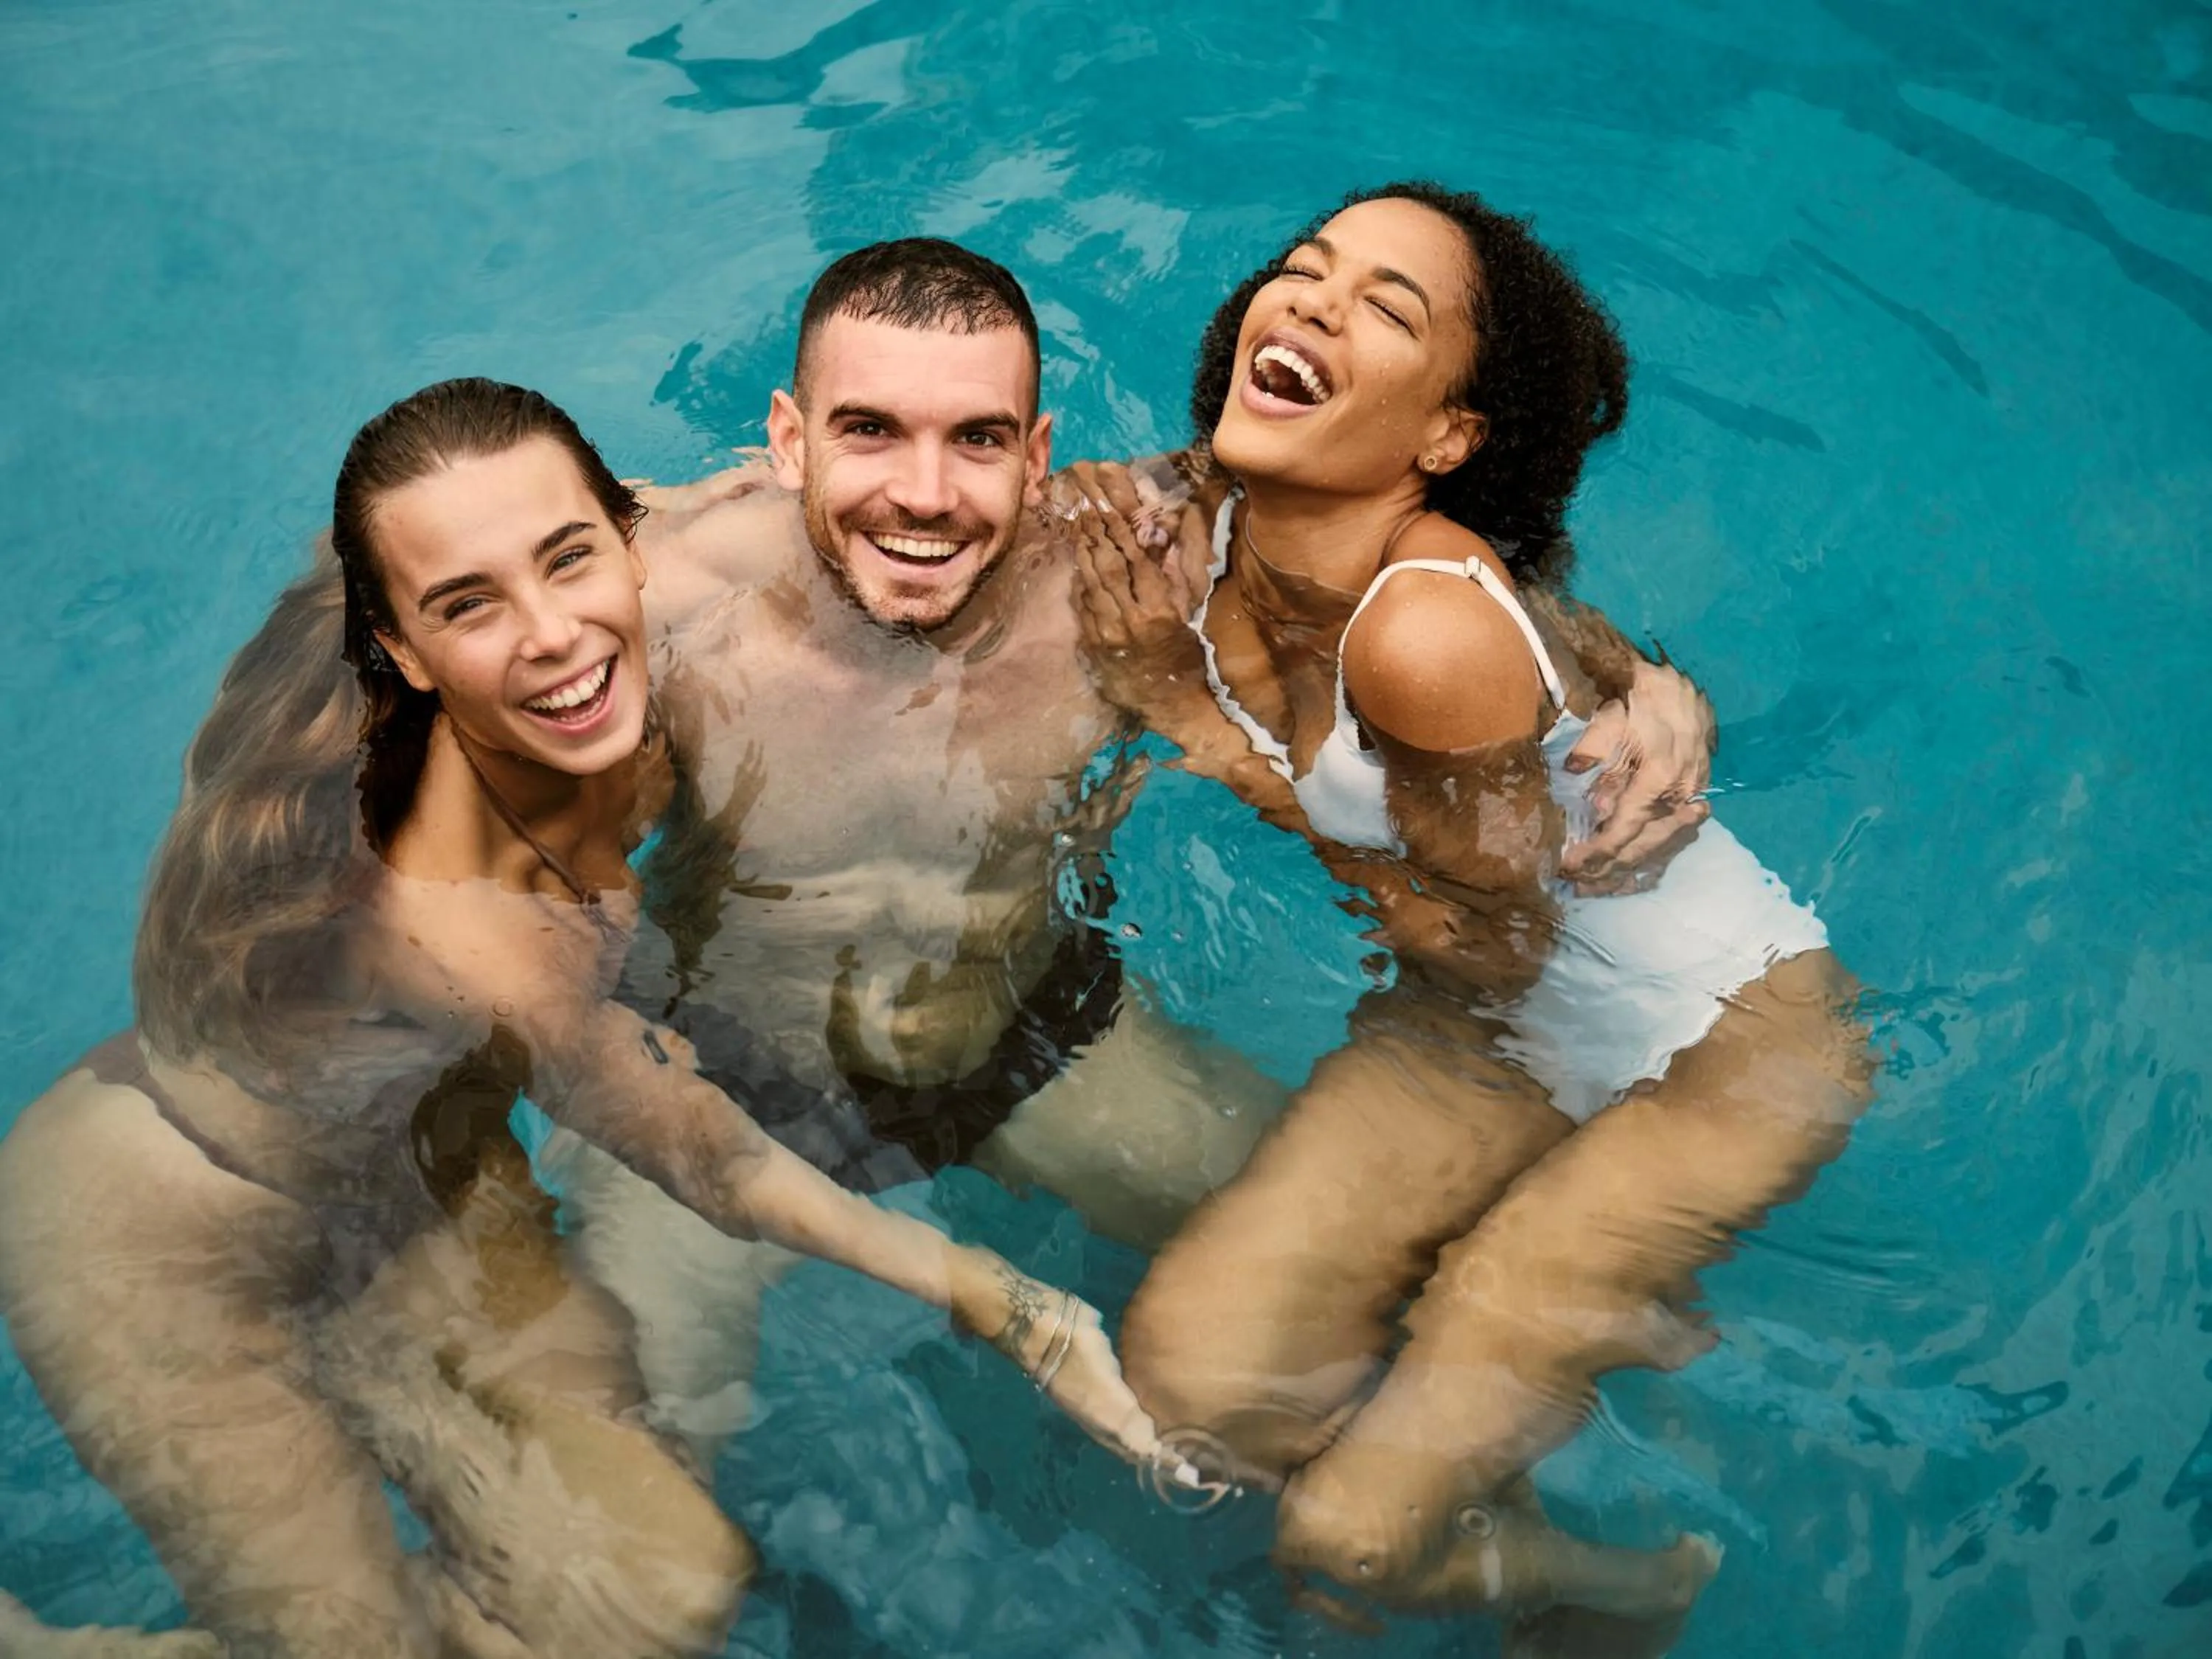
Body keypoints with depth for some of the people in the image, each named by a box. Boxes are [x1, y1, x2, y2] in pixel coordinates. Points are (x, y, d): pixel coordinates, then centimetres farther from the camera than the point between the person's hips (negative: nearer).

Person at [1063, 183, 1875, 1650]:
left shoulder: (1433, 629, -32)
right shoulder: (1192, 531, -11)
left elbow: (1496, 948, -19)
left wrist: (1223, 747, -19)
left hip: (1723, 1045, -6)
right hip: (1502, 1033, 6)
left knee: (1352, 1530, -9)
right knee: (1194, 1367, -9)